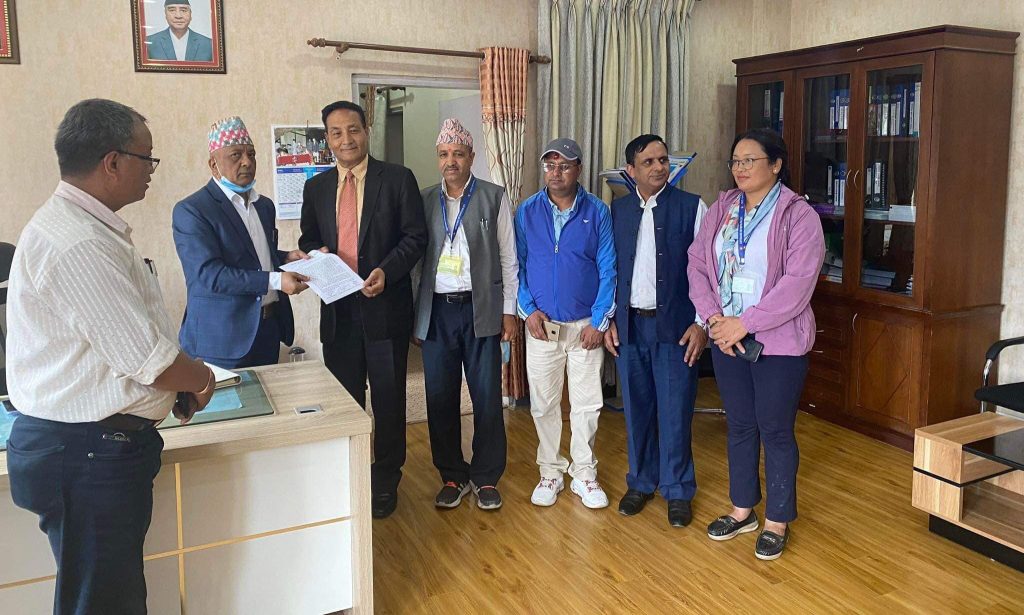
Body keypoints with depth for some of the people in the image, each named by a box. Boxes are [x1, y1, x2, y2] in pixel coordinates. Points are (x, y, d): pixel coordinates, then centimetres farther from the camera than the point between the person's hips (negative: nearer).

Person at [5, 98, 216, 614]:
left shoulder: (84, 227, 10)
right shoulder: (78, 245, -23)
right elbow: (150, 362, -21)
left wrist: (177, 384, 9)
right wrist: (201, 379, -2)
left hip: (96, 444, 10)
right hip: (90, 455, -10)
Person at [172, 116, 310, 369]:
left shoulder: (264, 205, 13)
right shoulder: (190, 211, -11)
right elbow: (208, 274, -20)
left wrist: (285, 258, 3)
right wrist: (275, 280, -25)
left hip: (269, 329, 7)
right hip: (222, 338, -7)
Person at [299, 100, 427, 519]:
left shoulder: (397, 179, -2)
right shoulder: (316, 188, 11)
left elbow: (415, 236, -4)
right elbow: (308, 241, 17)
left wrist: (387, 270, -19)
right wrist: (317, 254, -7)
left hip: (385, 305, -3)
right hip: (337, 308, 3)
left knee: (388, 398, 7)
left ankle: (385, 482, 23)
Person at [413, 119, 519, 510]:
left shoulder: (494, 198, 2)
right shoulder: (425, 201, 8)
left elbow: (508, 259, 3)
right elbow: (414, 255, 9)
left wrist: (509, 312, -1)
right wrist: (415, 313, 4)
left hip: (481, 310, -2)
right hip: (436, 311, 2)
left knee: (487, 398, 3)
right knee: (440, 399, 6)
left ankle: (486, 477, 19)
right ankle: (452, 476, 22)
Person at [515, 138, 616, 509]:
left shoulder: (597, 212, -2)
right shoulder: (527, 212, 2)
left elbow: (608, 270, -3)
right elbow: (516, 265, 5)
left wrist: (599, 322, -9)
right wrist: (528, 310, -6)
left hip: (586, 325, -1)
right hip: (541, 325, 1)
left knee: (587, 404, 5)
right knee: (543, 405, 9)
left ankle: (584, 474, 21)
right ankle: (550, 472, 24)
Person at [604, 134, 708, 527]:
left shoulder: (691, 207, -3)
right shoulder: (617, 210, 7)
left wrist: (701, 323, -9)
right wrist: (608, 320, 6)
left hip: (675, 326, -3)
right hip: (628, 326, 3)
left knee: (675, 412, 3)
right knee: (636, 409, 12)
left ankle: (677, 490, 19)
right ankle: (641, 482, 29)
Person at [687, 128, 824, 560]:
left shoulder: (798, 215, -10)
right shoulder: (720, 210, 7)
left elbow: (797, 283, -18)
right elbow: (697, 265, 3)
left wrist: (744, 323, -19)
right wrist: (715, 318, -10)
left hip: (778, 341, -5)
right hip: (727, 337, 5)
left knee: (776, 430, 4)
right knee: (739, 425, 15)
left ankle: (777, 521, 20)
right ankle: (742, 509, 31)